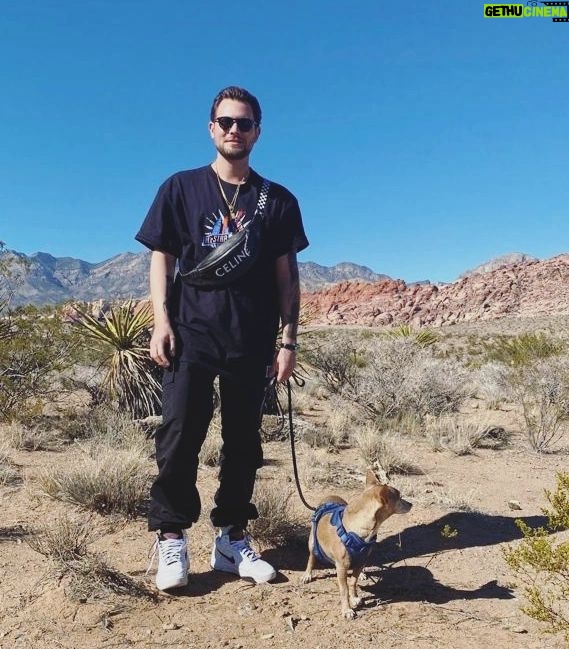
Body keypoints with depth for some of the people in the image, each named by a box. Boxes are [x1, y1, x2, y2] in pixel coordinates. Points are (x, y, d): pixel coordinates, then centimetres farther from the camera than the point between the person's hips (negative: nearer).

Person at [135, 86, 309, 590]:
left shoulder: (278, 201, 10)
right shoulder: (182, 188, 8)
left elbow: (287, 275, 8)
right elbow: (161, 259, 6)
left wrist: (289, 339, 1)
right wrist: (161, 321, -6)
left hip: (252, 342, 2)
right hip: (192, 335, -1)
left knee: (244, 443, 7)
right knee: (180, 438, -3)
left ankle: (233, 539, 20)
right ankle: (172, 541, 10)